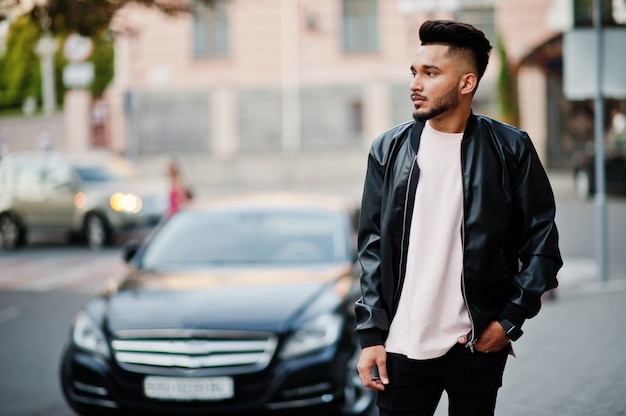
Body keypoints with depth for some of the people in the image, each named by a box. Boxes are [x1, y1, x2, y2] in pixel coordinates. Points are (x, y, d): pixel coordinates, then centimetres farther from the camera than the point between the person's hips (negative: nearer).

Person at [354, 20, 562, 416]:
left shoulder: (511, 149, -1)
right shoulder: (389, 150, 3)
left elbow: (542, 241, 1)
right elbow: (373, 247, 4)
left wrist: (511, 319, -5)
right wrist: (371, 335, -1)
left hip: (479, 346, -1)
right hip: (401, 347, 1)